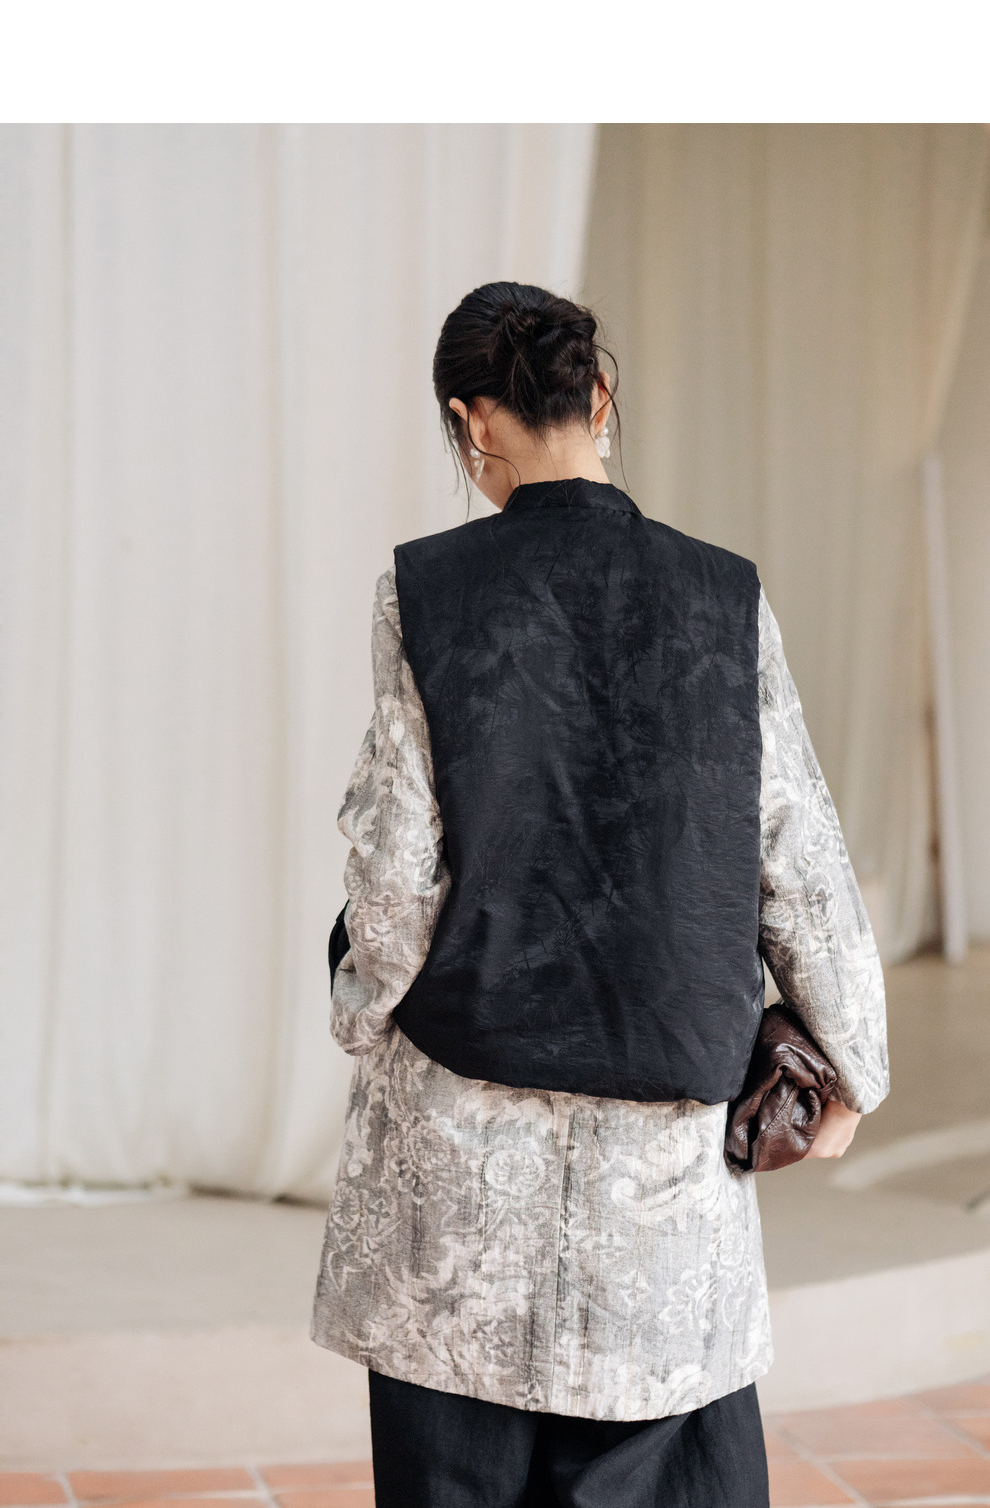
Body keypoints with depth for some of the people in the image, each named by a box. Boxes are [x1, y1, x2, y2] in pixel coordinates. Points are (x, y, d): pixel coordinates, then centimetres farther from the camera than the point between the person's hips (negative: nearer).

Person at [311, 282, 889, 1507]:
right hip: (663, 1126, 1)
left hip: (465, 1126, -1)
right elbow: (795, 861, 1)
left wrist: (364, 1021, 11)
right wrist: (851, 1063, 14)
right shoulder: (721, 598, -3)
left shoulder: (425, 592, -7)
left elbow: (398, 864, -7)